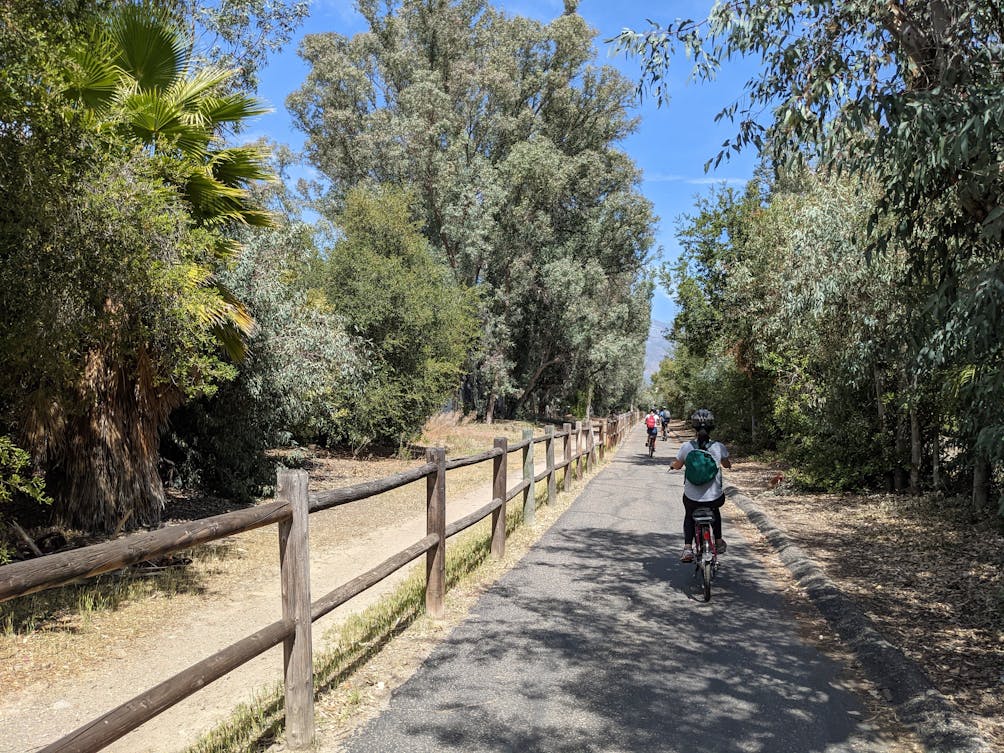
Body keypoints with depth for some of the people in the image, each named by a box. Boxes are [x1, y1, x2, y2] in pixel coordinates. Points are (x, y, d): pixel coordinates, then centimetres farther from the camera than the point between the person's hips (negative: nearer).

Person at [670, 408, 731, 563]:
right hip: (715, 497, 1)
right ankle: (719, 542, 42)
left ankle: (688, 548, 15)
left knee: (689, 515, 30)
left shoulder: (686, 447, -12)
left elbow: (677, 466, 6)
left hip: (692, 498, -1)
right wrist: (729, 463, 35)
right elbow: (727, 464, 12)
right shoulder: (719, 447, -9)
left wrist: (672, 464, 29)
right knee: (715, 510, 36)